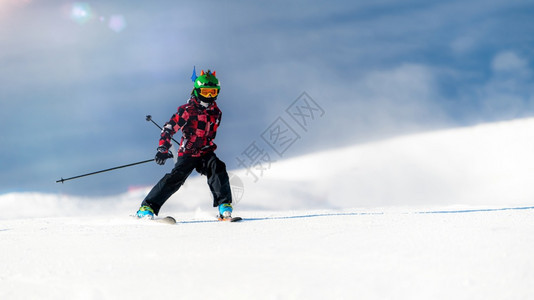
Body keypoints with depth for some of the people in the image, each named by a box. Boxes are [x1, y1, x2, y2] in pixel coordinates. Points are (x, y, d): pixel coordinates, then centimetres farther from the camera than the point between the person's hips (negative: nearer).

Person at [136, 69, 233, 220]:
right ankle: (147, 207, -17)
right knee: (176, 176, -23)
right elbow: (169, 128, -11)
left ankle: (225, 207, -23)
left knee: (218, 168, -24)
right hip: (187, 153, -4)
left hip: (205, 154, 5)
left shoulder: (216, 112, 12)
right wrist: (163, 148, -22)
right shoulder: (187, 110, -7)